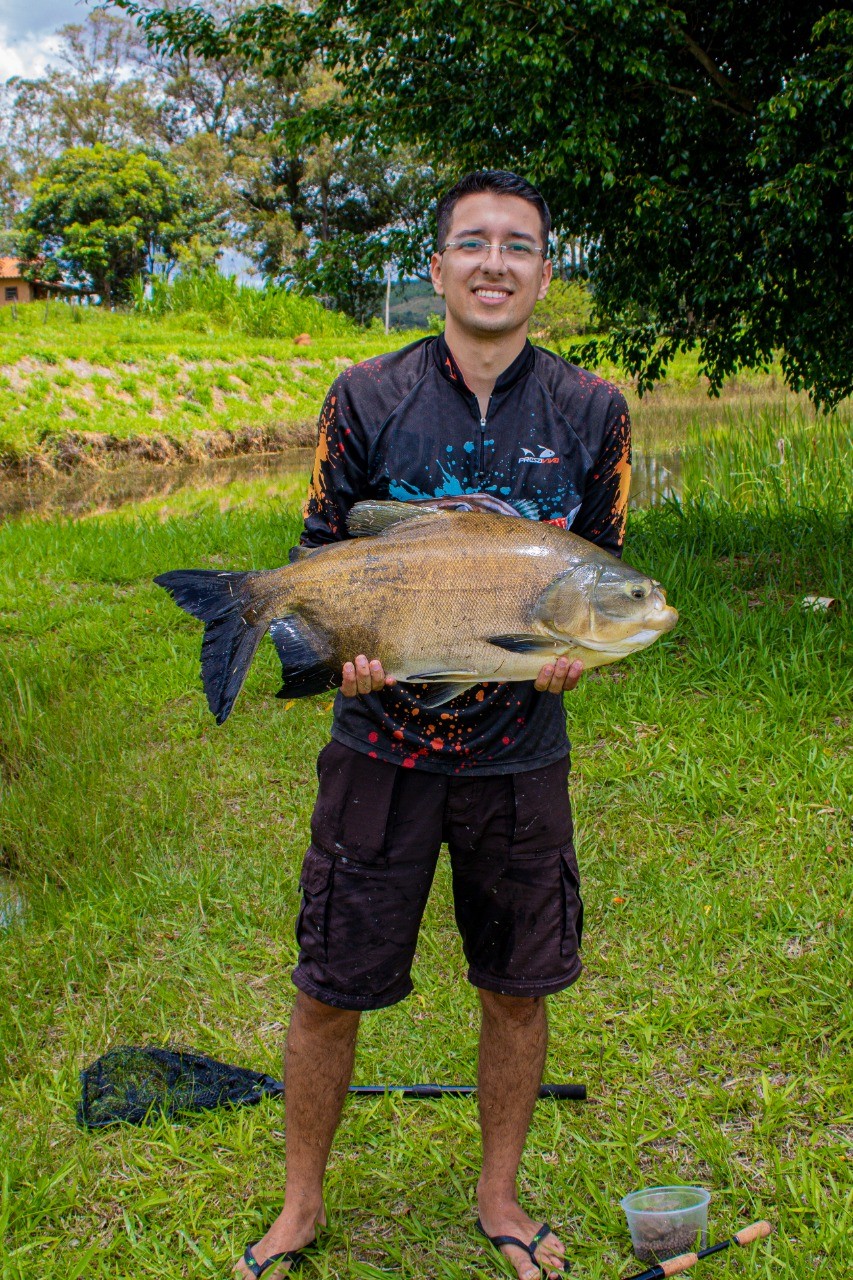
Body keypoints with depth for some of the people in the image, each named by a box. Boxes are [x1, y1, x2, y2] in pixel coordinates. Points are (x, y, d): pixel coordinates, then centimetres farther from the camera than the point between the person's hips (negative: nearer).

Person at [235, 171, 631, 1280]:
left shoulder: (591, 413, 1)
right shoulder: (368, 398, -2)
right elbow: (319, 558, 4)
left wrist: (572, 647, -14)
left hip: (521, 754, 1)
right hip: (382, 745, -1)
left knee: (518, 989, 13)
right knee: (328, 990, 7)